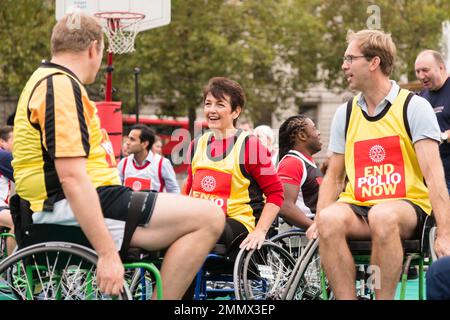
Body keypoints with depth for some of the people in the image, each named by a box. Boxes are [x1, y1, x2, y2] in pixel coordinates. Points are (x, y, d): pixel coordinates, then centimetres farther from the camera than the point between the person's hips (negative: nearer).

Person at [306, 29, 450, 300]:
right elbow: (334, 176, 16)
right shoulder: (346, 114, 13)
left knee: (383, 216, -38)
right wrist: (318, 221, -2)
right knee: (330, 219, -31)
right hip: (358, 207, 4)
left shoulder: (414, 106, -1)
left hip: (407, 205, -3)